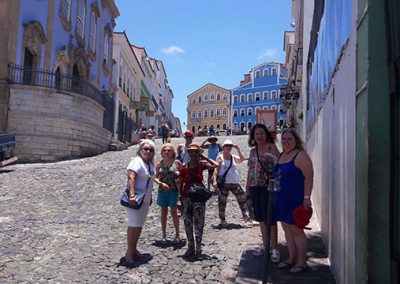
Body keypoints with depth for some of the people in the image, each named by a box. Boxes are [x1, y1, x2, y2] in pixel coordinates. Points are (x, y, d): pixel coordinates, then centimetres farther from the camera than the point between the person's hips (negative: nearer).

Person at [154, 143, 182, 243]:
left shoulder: (177, 162, -2)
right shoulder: (159, 164, 4)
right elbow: (156, 177, 4)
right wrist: (161, 183, -12)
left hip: (174, 190, -2)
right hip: (162, 190, 2)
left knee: (174, 212, 4)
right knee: (163, 212, 10)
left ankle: (177, 235, 17)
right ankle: (164, 235, 21)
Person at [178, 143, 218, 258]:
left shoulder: (201, 165, -2)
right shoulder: (184, 168, -1)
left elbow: (216, 165, -17)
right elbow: (181, 184, 6)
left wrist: (204, 157, -10)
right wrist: (180, 198, 3)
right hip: (186, 197, 2)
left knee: (198, 223, -2)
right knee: (188, 223, 9)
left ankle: (198, 249, 6)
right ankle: (190, 248, 22)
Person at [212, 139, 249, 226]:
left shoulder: (234, 157, 13)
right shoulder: (220, 157, 3)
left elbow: (242, 159, -4)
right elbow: (216, 169, -4)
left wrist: (238, 149, -6)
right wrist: (214, 180, -13)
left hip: (235, 183, 4)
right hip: (224, 183, -4)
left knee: (242, 198, 0)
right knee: (222, 201, 1)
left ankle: (245, 215, 14)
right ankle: (222, 219, 12)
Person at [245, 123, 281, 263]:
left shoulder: (271, 147, -3)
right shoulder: (253, 151, 14)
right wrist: (247, 186, 17)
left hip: (268, 187, -6)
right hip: (255, 187, 6)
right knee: (260, 217, 12)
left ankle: (274, 248, 3)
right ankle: (265, 245, 24)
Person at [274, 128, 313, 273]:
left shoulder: (300, 156, -11)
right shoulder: (281, 156, 14)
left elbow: (309, 177, -17)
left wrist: (306, 197, -22)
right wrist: (276, 196, 20)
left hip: (295, 199, -8)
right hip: (282, 199, 8)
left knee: (296, 230, -3)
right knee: (287, 229, 13)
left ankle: (301, 262, 9)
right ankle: (292, 258, 24)